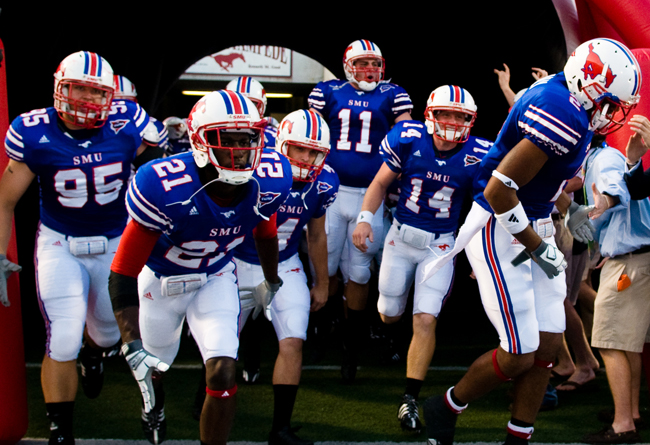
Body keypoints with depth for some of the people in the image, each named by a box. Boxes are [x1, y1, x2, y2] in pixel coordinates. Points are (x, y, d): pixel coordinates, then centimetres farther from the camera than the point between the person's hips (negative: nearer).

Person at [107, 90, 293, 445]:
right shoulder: (165, 188, -38)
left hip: (215, 276, 2)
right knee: (154, 361, 22)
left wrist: (271, 282, 21)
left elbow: (265, 233, 3)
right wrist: (132, 345, -41)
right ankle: (155, 403, 60)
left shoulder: (267, 183, -24)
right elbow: (123, 273, -33)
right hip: (161, 279, -2)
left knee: (222, 374, -13)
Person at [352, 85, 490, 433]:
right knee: (390, 316, 14)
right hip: (402, 236, 1)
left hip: (440, 245, -1)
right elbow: (381, 182, -1)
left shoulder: (477, 156, -14)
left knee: (425, 320, -11)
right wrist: (365, 218, -13)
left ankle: (410, 399, -6)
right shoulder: (409, 140, -13)